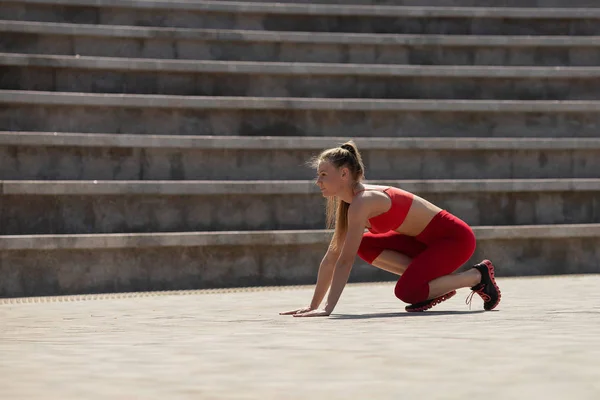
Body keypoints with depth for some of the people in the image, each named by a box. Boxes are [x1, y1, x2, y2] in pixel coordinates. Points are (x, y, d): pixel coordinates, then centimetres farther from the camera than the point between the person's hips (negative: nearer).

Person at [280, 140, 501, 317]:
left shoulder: (363, 202, -23)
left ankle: (478, 276, -3)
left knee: (406, 291, -24)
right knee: (365, 246, 0)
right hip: (428, 239, 9)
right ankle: (435, 282, 3)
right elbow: (331, 257, 7)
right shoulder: (348, 204, 4)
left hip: (456, 238, -9)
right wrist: (313, 305, 4)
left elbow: (345, 260, -28)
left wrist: (327, 309, -29)